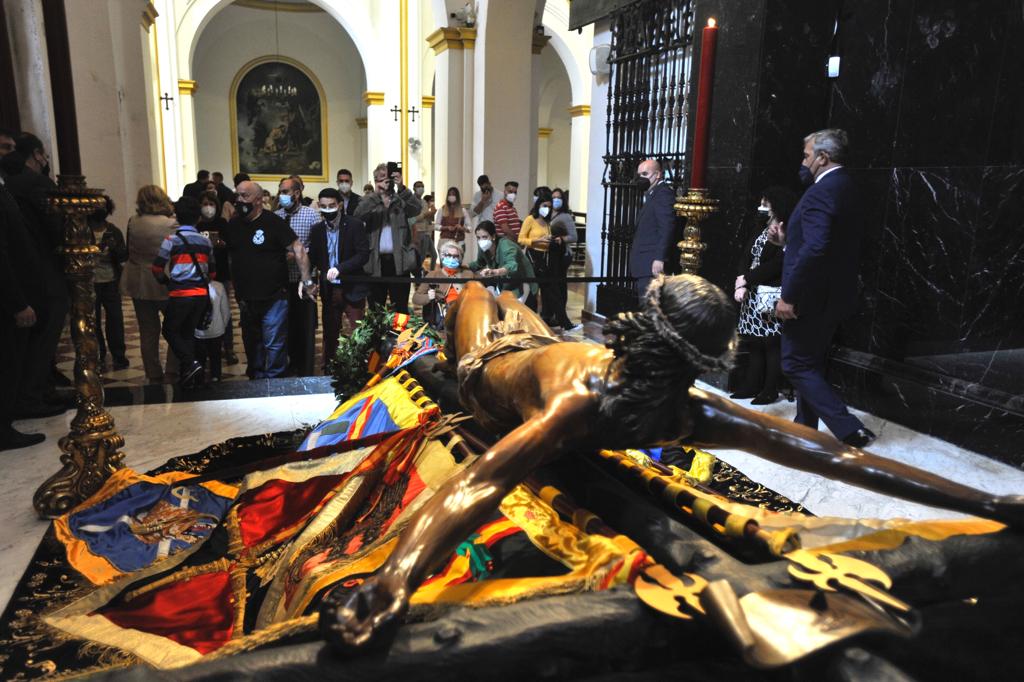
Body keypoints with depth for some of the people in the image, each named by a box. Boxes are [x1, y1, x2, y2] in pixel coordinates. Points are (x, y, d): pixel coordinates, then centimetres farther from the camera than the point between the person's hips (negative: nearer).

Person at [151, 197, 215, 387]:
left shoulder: (172, 239, -7)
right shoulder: (206, 241, 7)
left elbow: (157, 268, -6)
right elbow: (212, 271, 13)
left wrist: (166, 282, 12)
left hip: (180, 294, -5)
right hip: (202, 294, 5)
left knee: (170, 330, 11)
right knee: (188, 332, 14)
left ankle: (190, 363, -8)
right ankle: (186, 377, 16)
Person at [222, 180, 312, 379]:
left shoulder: (273, 222, -11)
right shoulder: (233, 225, 6)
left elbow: (298, 249, -13)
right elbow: (227, 253, 15)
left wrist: (306, 280, -18)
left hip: (274, 298, -6)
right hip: (246, 299, 6)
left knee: (274, 344, -3)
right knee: (251, 344, 18)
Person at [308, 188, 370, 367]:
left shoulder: (355, 225, -7)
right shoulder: (317, 229, 6)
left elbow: (364, 255, -13)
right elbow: (313, 258, 9)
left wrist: (339, 268, -23)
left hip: (352, 288, -4)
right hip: (329, 290, 4)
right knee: (329, 334, 12)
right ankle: (329, 371, 23)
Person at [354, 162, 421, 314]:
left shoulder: (401, 200, 7)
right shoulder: (369, 201, 8)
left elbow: (417, 208, -12)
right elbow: (359, 215, -12)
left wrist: (401, 187, -23)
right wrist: (377, 193, -21)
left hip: (399, 260, 0)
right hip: (376, 261, 1)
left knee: (400, 307, 6)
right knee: (375, 308, 8)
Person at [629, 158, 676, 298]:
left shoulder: (663, 192, -8)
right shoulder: (652, 195, 22)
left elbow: (667, 228, -18)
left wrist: (659, 259, -24)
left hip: (652, 266, -10)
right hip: (644, 267, 10)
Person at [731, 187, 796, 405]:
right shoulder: (764, 229, 15)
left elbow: (777, 265, -17)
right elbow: (750, 257, 10)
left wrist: (746, 279, -10)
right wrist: (742, 285, -5)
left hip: (772, 296, -8)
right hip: (754, 294, 8)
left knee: (772, 343, -2)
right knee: (754, 342, 11)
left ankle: (770, 389, 6)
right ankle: (752, 385, 19)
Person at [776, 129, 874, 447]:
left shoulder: (820, 192, -19)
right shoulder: (846, 187, 12)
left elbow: (814, 248, -29)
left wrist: (789, 296, -24)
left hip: (810, 297, -10)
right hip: (833, 295, 10)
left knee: (797, 365, -2)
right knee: (810, 365, 18)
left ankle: (850, 430, -5)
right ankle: (804, 429, 28)